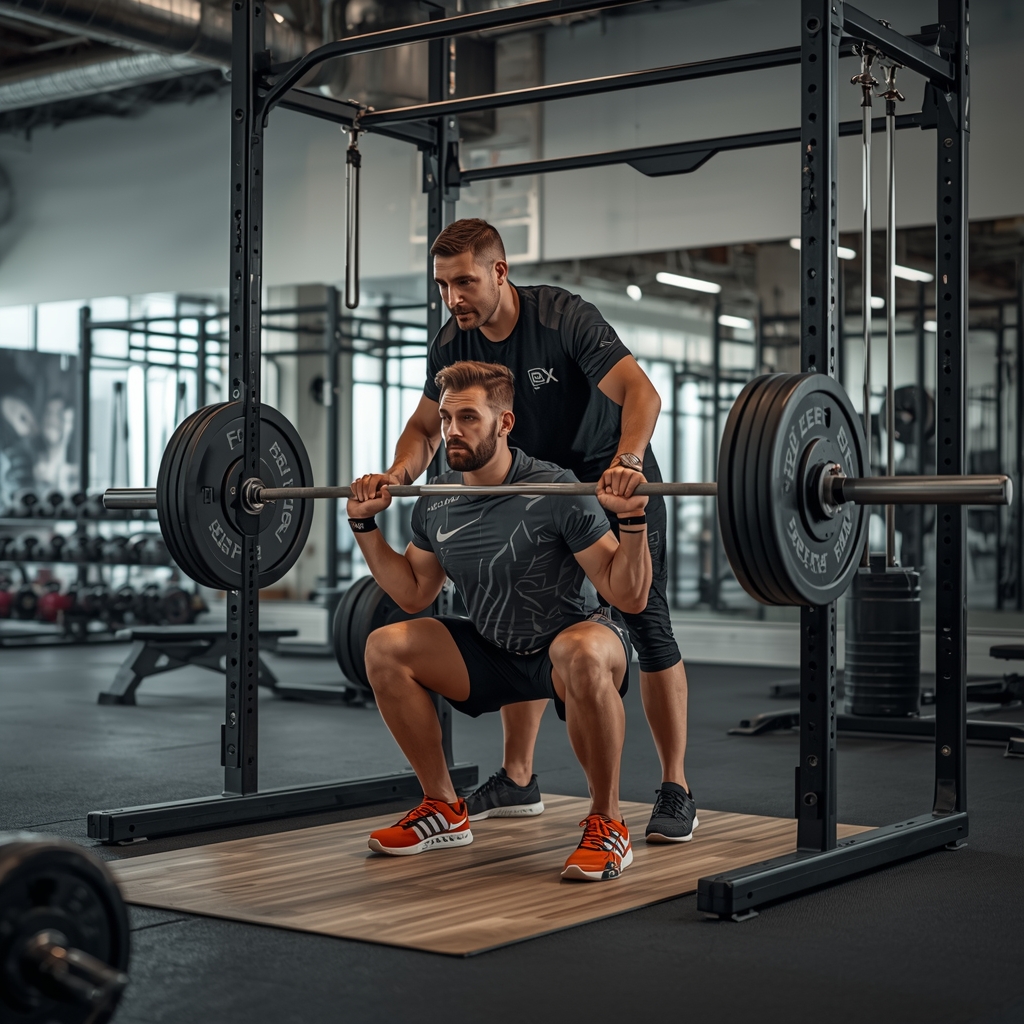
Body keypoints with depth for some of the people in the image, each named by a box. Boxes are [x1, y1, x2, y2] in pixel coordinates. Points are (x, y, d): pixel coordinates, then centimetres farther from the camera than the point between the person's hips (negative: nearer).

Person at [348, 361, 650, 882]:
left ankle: (606, 824, -19)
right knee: (385, 648, -11)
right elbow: (413, 594, 12)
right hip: (495, 651, 6)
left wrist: (632, 519, -35)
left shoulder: (554, 492, -22)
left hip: (570, 641, -6)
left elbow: (629, 596, -21)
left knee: (584, 656, -41)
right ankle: (444, 810, 3)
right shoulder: (437, 503, -4)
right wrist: (364, 524, 6)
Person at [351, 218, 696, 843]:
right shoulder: (455, 346, -9)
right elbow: (426, 427, 1)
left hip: (616, 479, -6)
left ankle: (676, 792, -3)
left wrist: (625, 462, -56)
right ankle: (518, 782, 17)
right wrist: (397, 475, -20)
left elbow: (641, 393, -38)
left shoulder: (563, 317, -28)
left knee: (646, 622, -10)